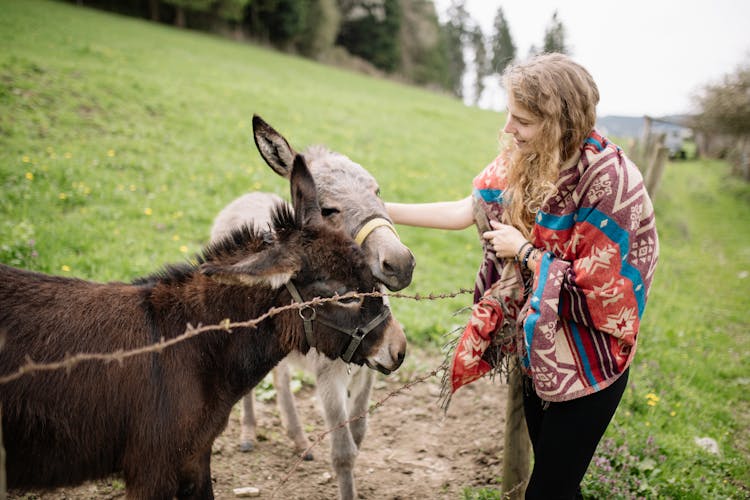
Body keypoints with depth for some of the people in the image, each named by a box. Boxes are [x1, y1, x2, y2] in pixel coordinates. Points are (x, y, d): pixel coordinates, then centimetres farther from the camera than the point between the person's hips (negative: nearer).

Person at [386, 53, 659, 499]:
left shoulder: (608, 179, -26)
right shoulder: (522, 161, -5)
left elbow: (599, 290, -24)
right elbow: (465, 212, 2)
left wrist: (525, 251, -19)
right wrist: (381, 209, 0)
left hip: (588, 367, -6)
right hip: (537, 353, 7)